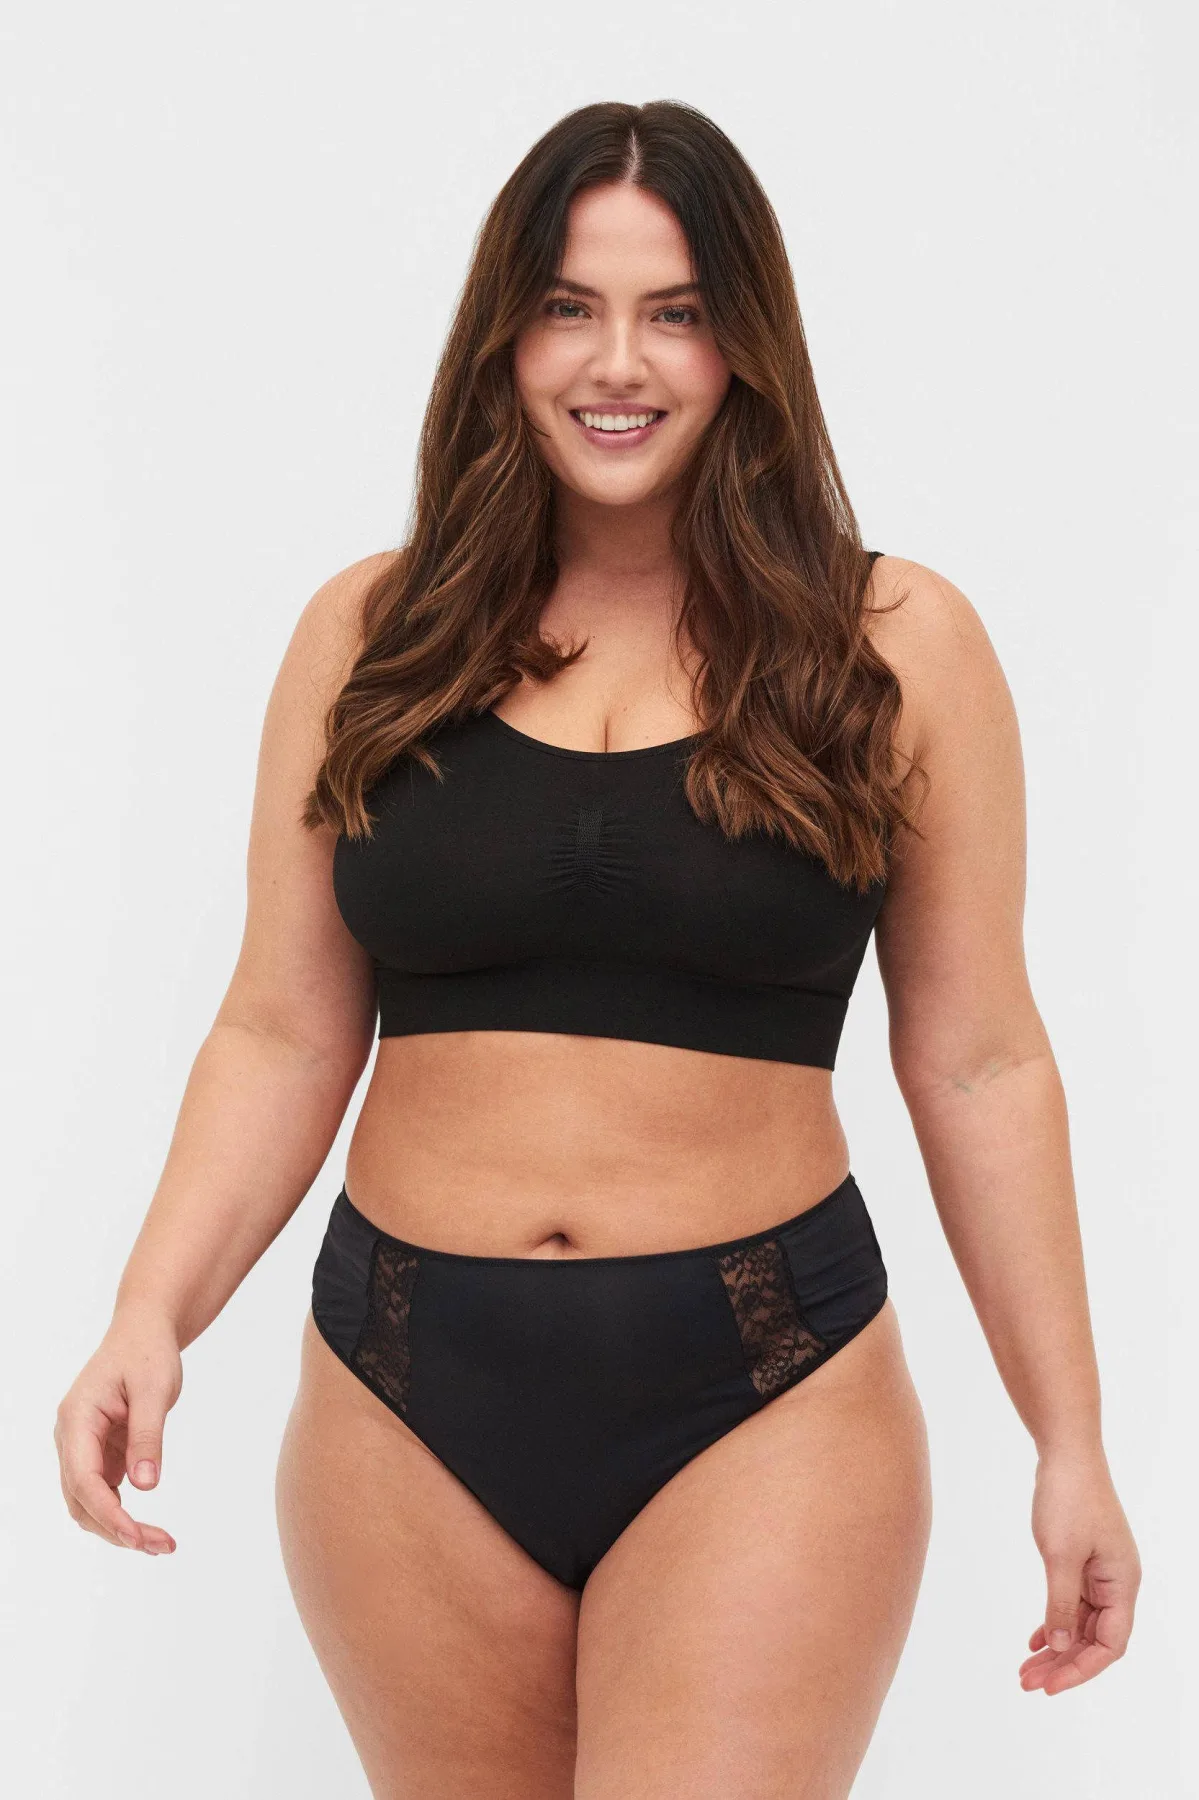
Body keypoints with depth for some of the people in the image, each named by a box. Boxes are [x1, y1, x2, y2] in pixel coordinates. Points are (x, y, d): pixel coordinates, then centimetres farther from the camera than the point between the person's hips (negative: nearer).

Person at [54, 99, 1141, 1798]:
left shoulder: (897, 645, 0)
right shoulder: (370, 636, 4)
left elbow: (978, 1066, 2)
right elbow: (283, 1037, 6)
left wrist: (1069, 1441, 2)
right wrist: (151, 1316, -8)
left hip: (767, 1406, -2)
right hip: (407, 1403, 2)